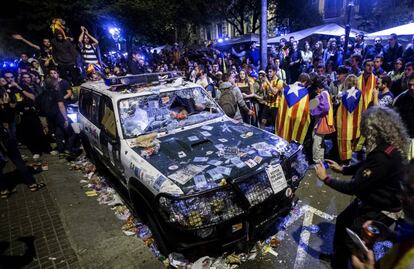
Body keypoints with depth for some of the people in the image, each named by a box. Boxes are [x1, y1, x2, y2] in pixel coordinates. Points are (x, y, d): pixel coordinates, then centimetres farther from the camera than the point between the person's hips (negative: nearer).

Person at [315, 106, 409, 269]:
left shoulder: (384, 157, -37)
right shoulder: (387, 147, -6)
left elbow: (353, 188, -30)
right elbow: (365, 166, 13)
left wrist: (325, 178, -20)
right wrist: (342, 169, 7)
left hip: (380, 211, -9)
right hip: (371, 200, 9)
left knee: (352, 240, 9)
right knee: (342, 221, 23)